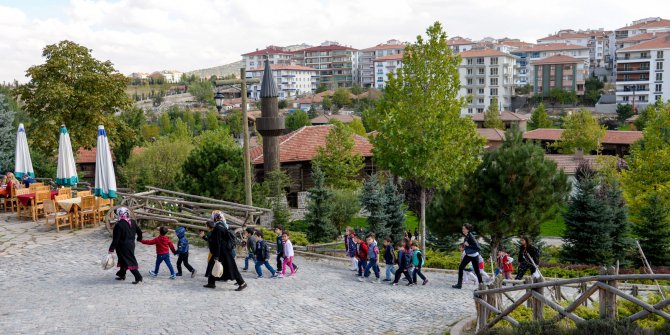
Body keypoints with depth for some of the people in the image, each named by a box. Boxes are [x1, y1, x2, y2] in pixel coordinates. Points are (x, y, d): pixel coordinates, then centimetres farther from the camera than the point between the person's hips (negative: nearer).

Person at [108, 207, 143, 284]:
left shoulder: (119, 225, -20)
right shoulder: (132, 223, 1)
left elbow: (116, 238, -20)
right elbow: (139, 231, 11)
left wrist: (111, 248, -14)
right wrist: (139, 238, 31)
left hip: (123, 247, -7)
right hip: (131, 245, 8)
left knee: (129, 262, -3)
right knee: (123, 260, 23)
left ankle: (138, 277, -7)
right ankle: (122, 275, 36)